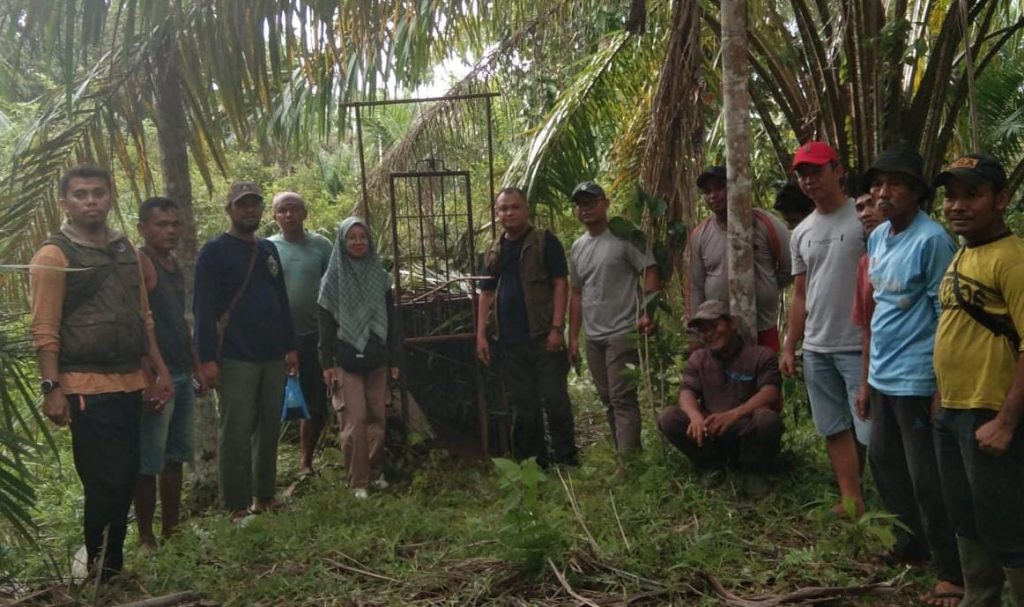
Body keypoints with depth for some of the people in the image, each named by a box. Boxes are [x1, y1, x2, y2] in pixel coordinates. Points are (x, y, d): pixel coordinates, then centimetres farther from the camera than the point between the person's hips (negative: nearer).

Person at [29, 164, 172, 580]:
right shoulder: (54, 255, -6)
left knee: (126, 480, 11)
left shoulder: (125, 250, 14)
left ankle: (112, 564, 25)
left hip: (130, 384, 6)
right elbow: (44, 330, -10)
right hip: (87, 388, -6)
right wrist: (52, 387, -17)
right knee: (105, 484, -3)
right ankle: (101, 572, 12)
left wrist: (160, 371, 13)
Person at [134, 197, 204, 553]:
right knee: (149, 463, -1)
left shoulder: (174, 264, 15)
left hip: (182, 375, 9)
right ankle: (146, 539, 9)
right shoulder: (140, 263, -11)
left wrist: (196, 367, 19)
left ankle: (171, 531, 24)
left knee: (175, 458, 14)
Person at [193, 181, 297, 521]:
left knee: (269, 429, 10)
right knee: (236, 432, -2)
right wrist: (207, 358, -16)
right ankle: (236, 506, 6)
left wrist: (290, 347, 14)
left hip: (273, 356, 6)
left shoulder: (269, 250, 15)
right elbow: (203, 308, -10)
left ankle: (264, 497, 21)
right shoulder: (214, 251, -5)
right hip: (235, 359, -6)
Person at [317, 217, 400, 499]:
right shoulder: (333, 279, -1)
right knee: (355, 419, -6)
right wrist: (326, 363, -8)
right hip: (346, 360, -3)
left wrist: (394, 359, 8)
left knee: (377, 417, 5)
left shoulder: (380, 276, 8)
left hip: (376, 359, 3)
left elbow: (390, 320, 10)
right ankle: (357, 481, 3)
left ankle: (376, 472, 19)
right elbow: (326, 324, -3)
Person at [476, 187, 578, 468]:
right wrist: (481, 335, 6)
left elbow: (560, 284, -6)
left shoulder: (545, 241, -1)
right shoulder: (494, 251, 14)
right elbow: (486, 294, 15)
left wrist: (557, 327, -14)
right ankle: (534, 463, 20)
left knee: (555, 400, -4)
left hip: (542, 337, -5)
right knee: (523, 405, 11)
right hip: (509, 341, 5)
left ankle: (566, 460, 6)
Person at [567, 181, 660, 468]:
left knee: (622, 398, -9)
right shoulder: (577, 247, 13)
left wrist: (648, 312, -23)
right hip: (593, 337, 7)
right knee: (608, 399, 13)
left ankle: (627, 462, -7)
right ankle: (624, 452, 23)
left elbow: (650, 271, -12)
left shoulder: (623, 237, -7)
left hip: (622, 333, -7)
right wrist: (573, 336, 13)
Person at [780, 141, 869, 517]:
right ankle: (851, 498, 19)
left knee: (870, 429, -5)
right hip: (816, 349, 7)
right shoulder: (801, 233, 12)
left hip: (860, 346, -7)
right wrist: (789, 347, 14)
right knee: (834, 428, 11)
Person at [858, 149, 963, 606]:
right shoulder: (877, 237, 8)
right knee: (883, 462, 20)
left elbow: (947, 315, -14)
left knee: (926, 481, 0)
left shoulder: (931, 240, -15)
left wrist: (943, 388, -16)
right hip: (882, 375, 9)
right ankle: (912, 544, 38)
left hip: (915, 379, -8)